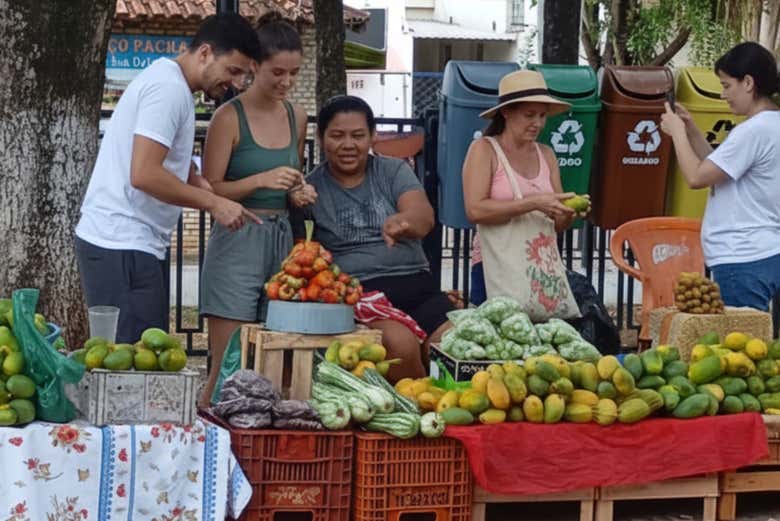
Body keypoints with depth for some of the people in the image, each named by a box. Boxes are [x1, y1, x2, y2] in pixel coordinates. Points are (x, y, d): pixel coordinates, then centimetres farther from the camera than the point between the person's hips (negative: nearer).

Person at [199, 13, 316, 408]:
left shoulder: (296, 117, 10)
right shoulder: (230, 117, -7)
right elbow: (210, 190, -9)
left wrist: (299, 193, 3)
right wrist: (262, 180, -21)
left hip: (282, 241, 6)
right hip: (237, 242, -6)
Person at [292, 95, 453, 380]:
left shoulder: (394, 171, 11)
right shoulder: (311, 187, 9)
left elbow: (424, 216, -8)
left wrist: (403, 221, -32)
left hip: (415, 283, 2)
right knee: (401, 343, -31)